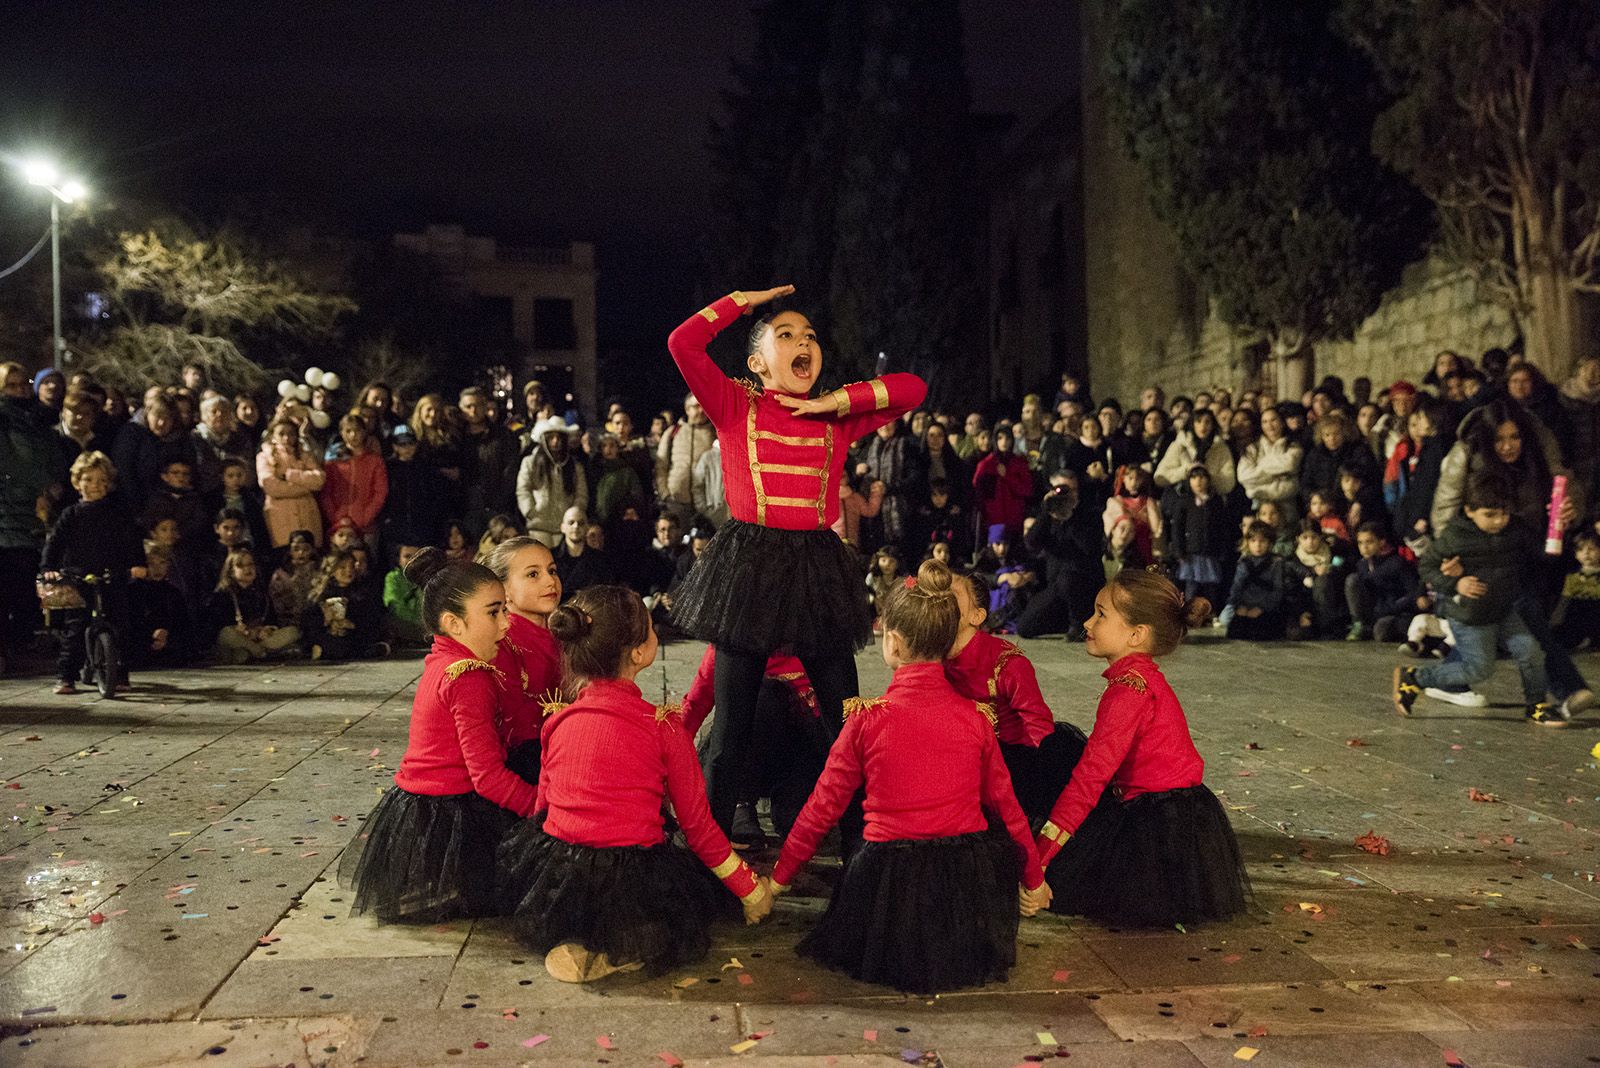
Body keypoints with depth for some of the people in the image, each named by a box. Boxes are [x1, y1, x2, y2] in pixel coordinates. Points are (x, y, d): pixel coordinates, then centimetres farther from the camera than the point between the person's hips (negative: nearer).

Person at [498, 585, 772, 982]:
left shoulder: (556, 722, 3)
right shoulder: (663, 726, -10)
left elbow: (543, 807, 14)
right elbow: (698, 824, -3)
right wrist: (752, 890, 11)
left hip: (548, 890, 6)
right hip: (630, 886, -5)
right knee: (708, 879, 19)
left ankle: (581, 942, 8)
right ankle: (618, 955, -4)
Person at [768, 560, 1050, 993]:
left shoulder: (867, 721, -9)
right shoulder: (974, 717, -2)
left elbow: (823, 807, -1)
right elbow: (1004, 802, 8)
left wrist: (780, 876, 14)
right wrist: (1034, 877, 24)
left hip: (890, 880, -1)